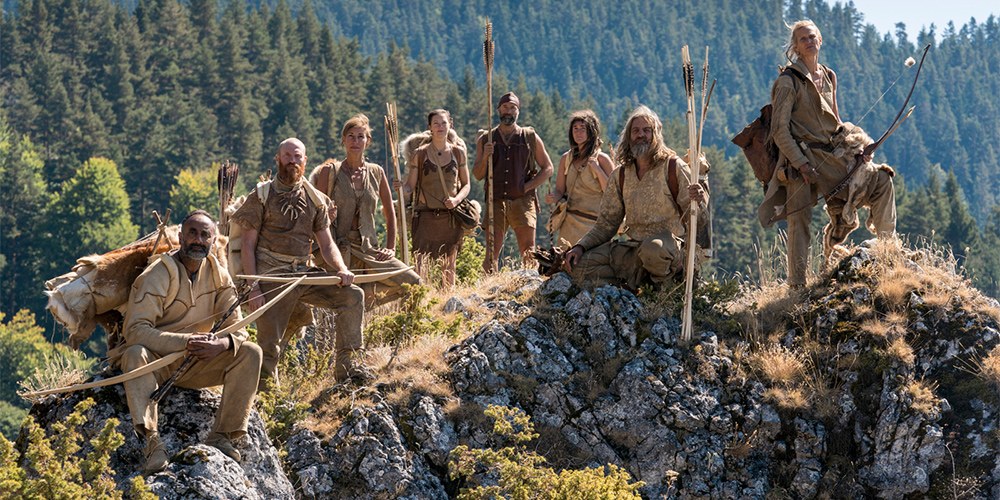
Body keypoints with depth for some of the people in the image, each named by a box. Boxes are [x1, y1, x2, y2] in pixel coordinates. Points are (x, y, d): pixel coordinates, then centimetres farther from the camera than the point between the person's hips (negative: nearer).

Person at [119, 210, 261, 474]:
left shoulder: (218, 274, 1)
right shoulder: (159, 274, -16)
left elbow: (236, 328, 0)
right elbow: (135, 330, -25)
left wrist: (224, 343, -26)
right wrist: (186, 341, -35)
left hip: (195, 363, 5)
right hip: (157, 361, -5)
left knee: (250, 353, -14)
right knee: (136, 353, -37)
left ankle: (220, 437, -19)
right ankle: (152, 442, -48)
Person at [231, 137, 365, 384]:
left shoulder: (315, 199, 12)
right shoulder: (262, 197, 0)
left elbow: (326, 243, 12)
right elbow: (248, 245, -2)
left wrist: (341, 269, -9)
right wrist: (253, 287, -13)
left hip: (304, 273, 4)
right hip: (272, 276, -4)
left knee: (352, 296, -11)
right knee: (270, 345, -9)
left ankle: (346, 366, -7)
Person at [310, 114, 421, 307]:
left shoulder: (376, 173, 9)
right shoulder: (330, 171, 1)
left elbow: (390, 213, 16)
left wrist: (390, 248, 9)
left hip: (368, 248, 3)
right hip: (340, 247, -3)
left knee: (413, 283, -13)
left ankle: (367, 293, 3)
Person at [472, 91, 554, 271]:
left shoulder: (530, 138, 9)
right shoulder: (486, 140, 12)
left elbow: (548, 168, 13)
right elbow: (477, 175, 11)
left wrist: (528, 186, -1)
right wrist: (484, 157, -9)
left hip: (523, 202, -1)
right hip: (496, 203, 1)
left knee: (528, 254, -6)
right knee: (492, 253, -8)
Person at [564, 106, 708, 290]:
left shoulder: (673, 167, -2)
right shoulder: (621, 175, 13)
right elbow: (607, 224, 14)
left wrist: (700, 201, -28)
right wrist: (581, 247, -2)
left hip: (670, 245, -5)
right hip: (633, 250, 5)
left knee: (652, 247, -41)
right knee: (580, 263, -14)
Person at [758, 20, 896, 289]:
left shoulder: (828, 77, 14)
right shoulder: (788, 82, -7)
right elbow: (779, 130, -11)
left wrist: (855, 147, 9)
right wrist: (800, 163, -18)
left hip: (833, 155, 6)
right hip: (801, 156, -6)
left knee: (881, 180, -3)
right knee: (800, 218, -8)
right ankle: (797, 284, -2)